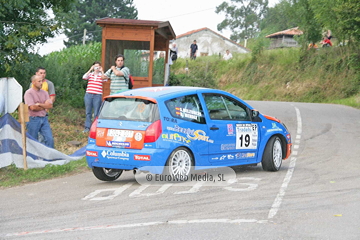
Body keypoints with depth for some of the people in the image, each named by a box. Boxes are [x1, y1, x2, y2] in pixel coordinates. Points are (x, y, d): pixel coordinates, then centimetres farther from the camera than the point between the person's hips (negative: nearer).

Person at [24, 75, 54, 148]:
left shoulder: (44, 93, 10)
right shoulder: (29, 93, -8)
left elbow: (50, 105, 0)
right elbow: (32, 107, -19)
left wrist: (40, 104, -14)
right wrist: (44, 106, -5)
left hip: (44, 119, 5)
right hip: (33, 119, -5)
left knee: (50, 139, -3)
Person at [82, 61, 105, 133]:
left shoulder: (101, 75, 7)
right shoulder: (90, 74, 11)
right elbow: (84, 77, -8)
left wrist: (102, 71, -9)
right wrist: (90, 70, -8)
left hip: (97, 95, -2)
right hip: (88, 95, 2)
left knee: (96, 113, 0)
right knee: (88, 112, 6)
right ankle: (87, 127, 12)